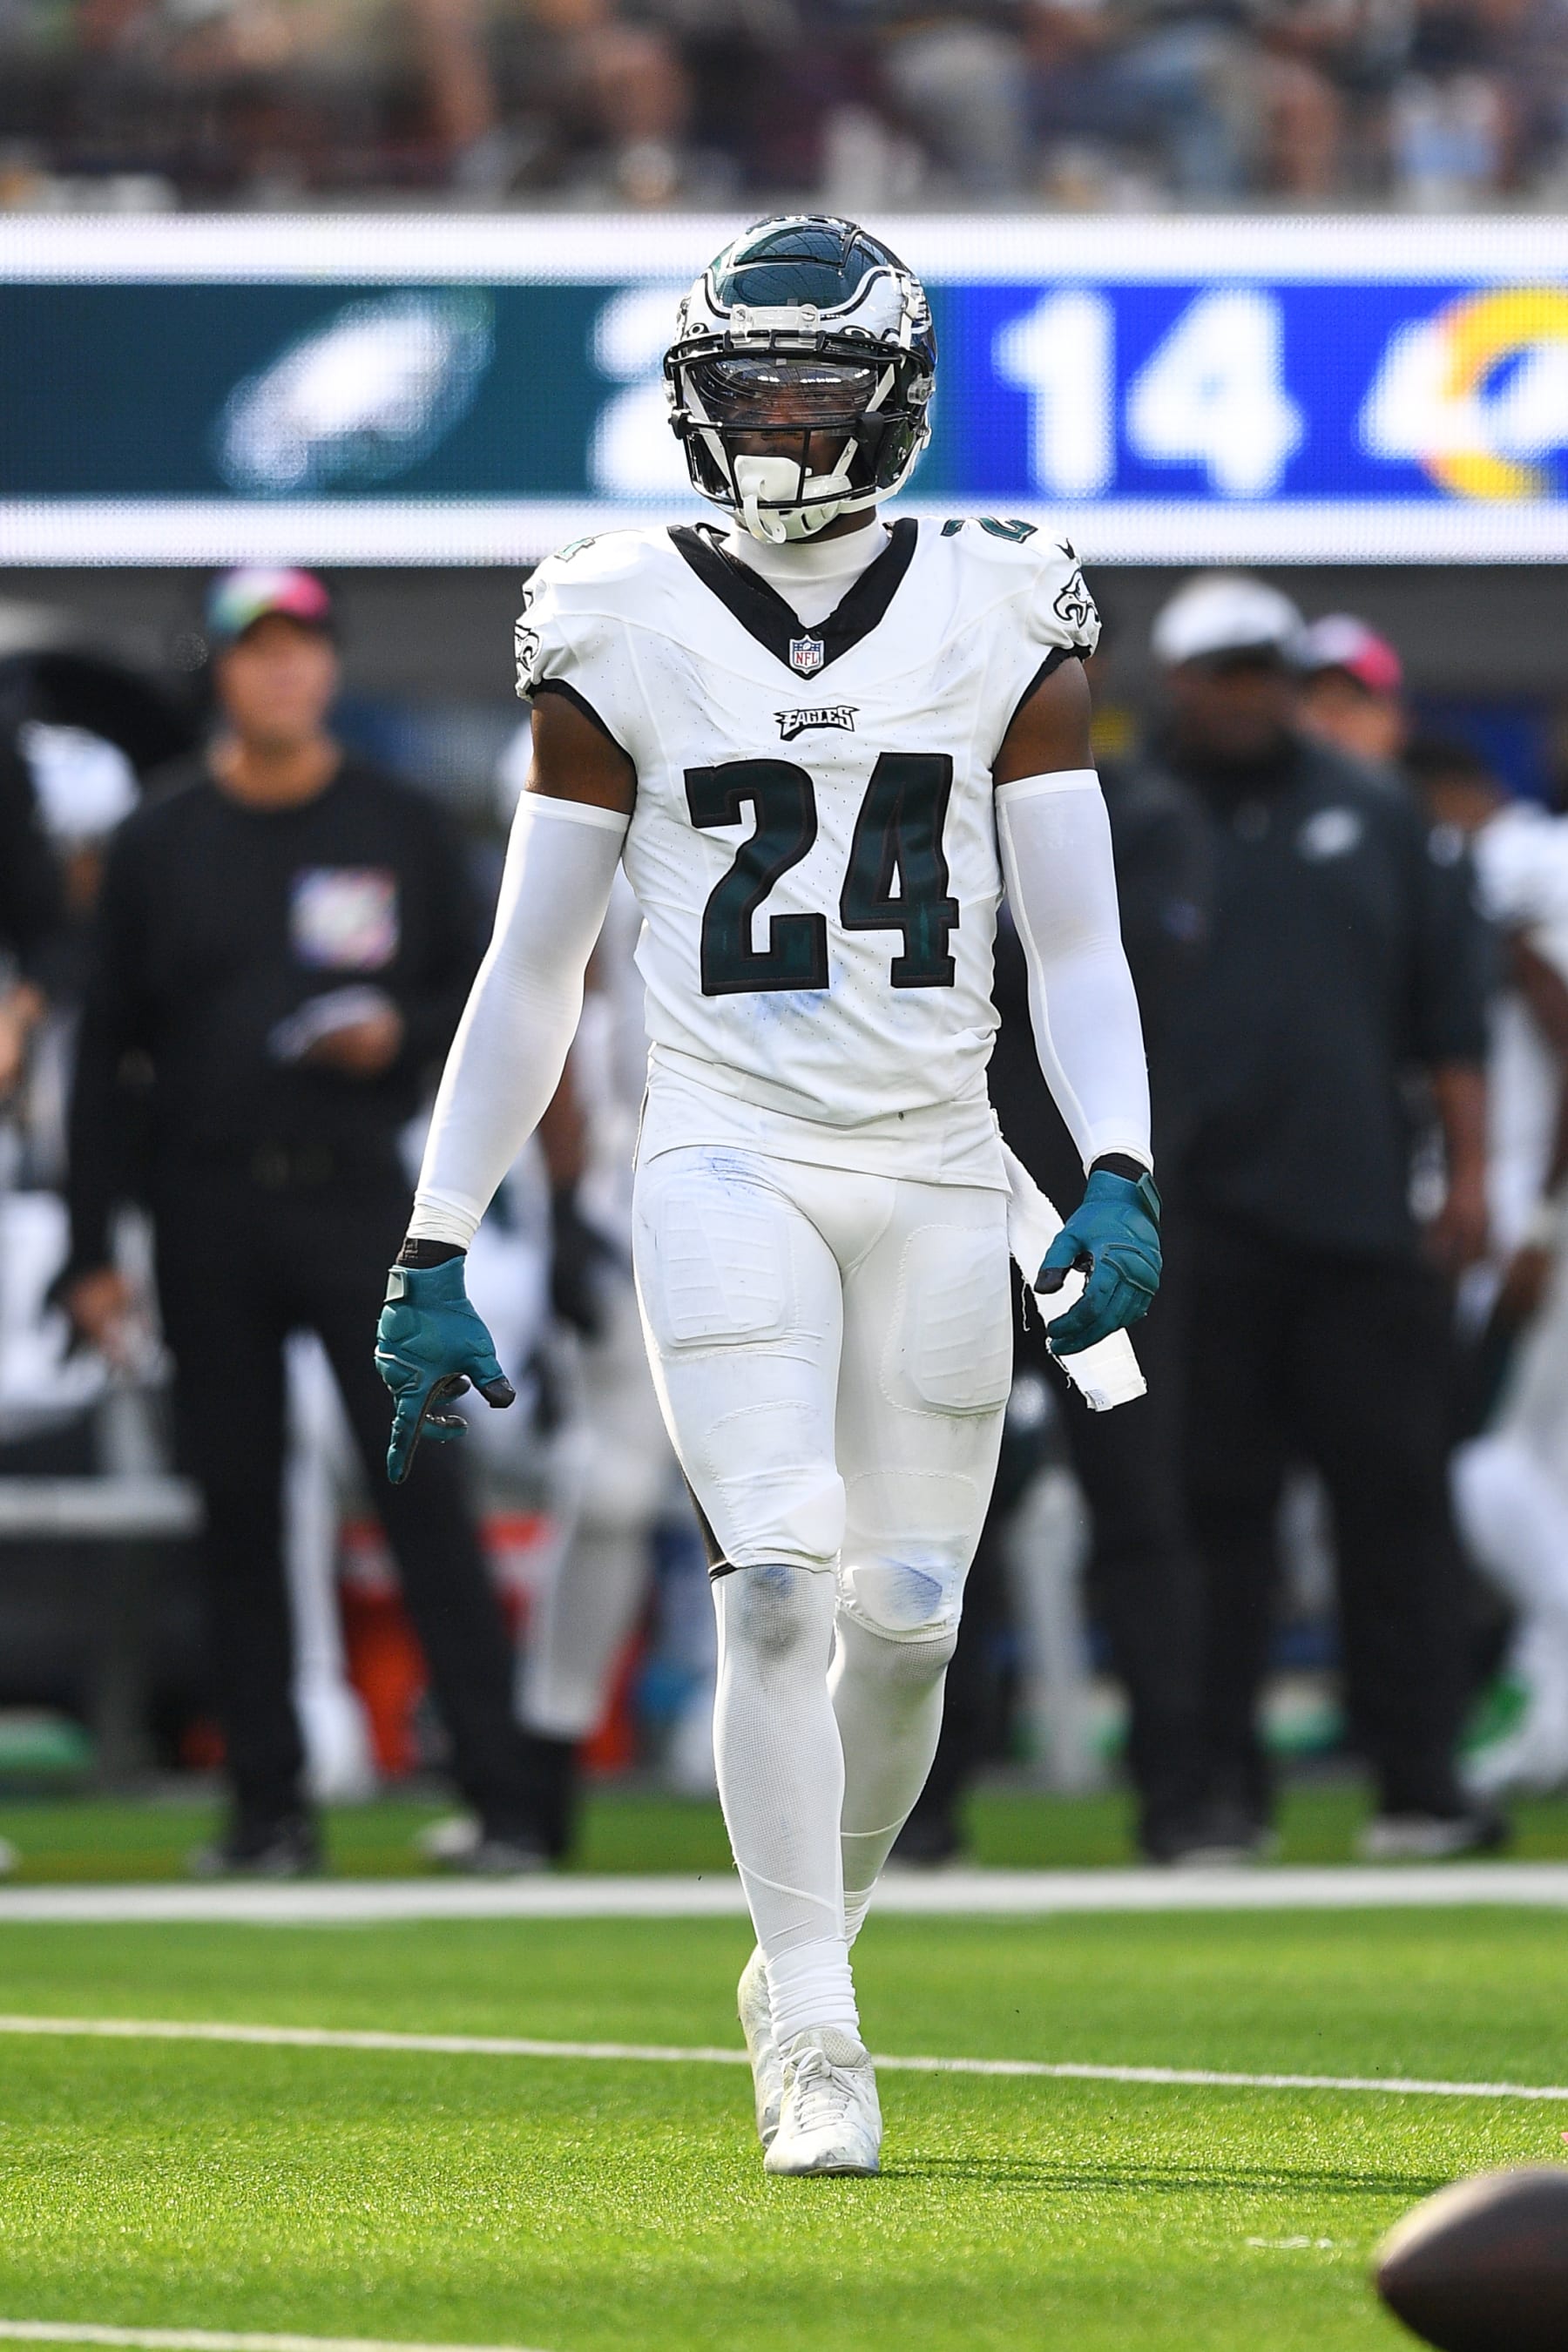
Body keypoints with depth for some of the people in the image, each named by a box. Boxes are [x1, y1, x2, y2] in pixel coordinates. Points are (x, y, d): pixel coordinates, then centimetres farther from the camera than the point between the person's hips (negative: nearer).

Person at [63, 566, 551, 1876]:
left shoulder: (400, 829, 7)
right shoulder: (161, 843, 7)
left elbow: (482, 994, 12)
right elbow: (107, 1052, 7)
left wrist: (399, 1035, -11)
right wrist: (92, 1247, 3)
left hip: (358, 1198, -1)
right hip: (211, 1214, 1)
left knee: (422, 1486, -9)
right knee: (238, 1508, 3)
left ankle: (500, 1800, -10)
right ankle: (269, 1807, 8)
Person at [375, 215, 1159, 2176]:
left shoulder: (998, 624, 5)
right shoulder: (624, 637, 3)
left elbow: (1075, 949, 6)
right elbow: (529, 976, 7)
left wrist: (1118, 1182, -9)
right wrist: (432, 1258, 4)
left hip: (936, 1171, 2)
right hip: (728, 1160, -2)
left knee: (903, 1619, 2)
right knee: (777, 1574, -18)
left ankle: (807, 1941, 28)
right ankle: (815, 2046, -13)